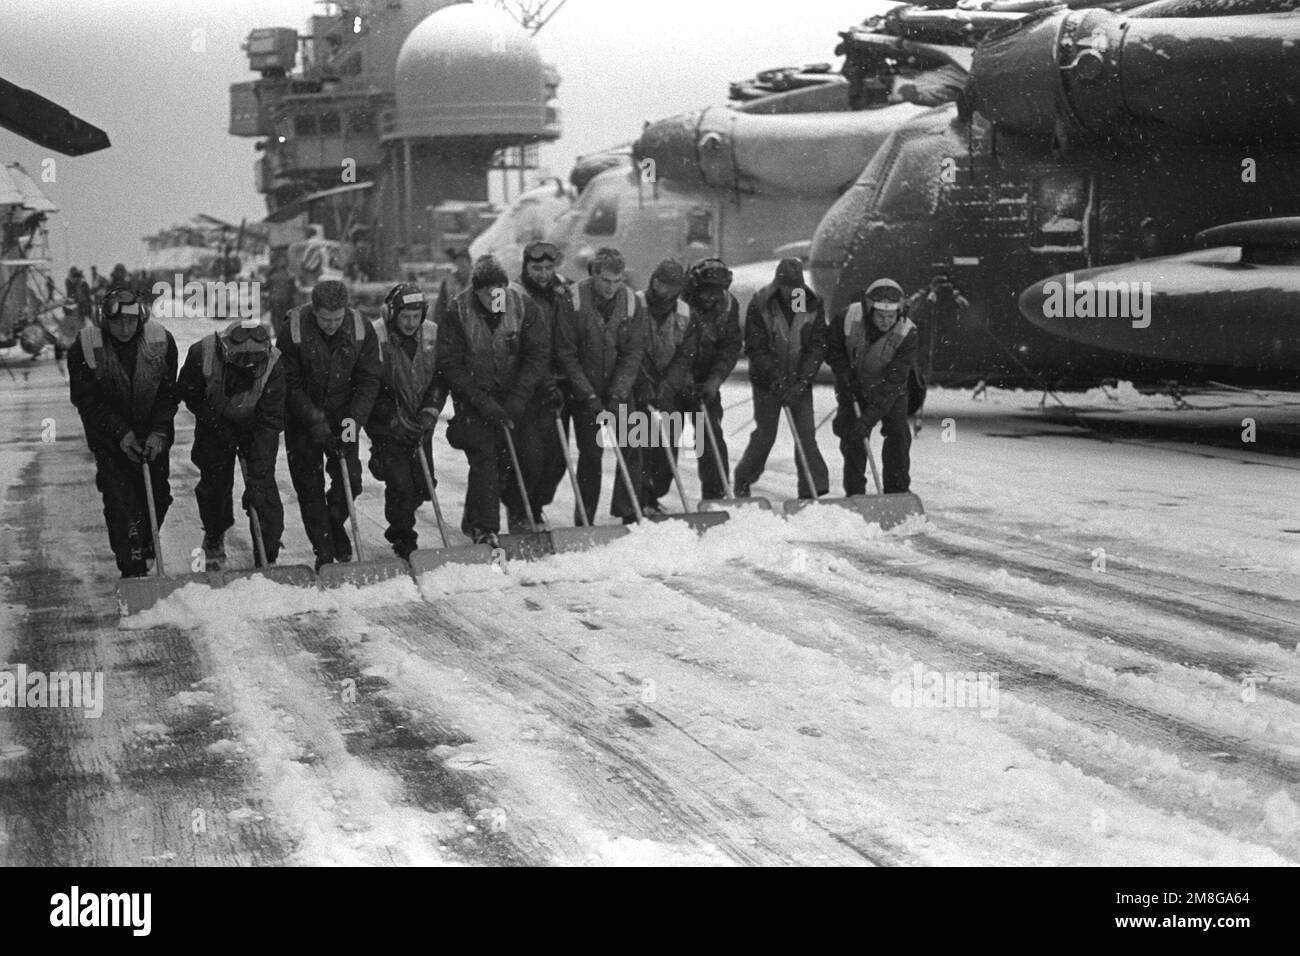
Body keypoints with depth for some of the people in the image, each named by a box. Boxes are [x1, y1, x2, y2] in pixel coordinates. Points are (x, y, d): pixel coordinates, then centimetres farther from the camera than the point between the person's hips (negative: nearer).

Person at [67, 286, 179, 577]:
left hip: (153, 434, 2)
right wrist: (121, 433, -20)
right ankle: (132, 568, -3)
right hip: (109, 436, -2)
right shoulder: (84, 348, -16)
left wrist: (158, 432, -17)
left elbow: (168, 394, -6)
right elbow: (87, 401, -13)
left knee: (158, 495, 7)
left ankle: (145, 544, 36)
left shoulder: (162, 342, -12)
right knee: (119, 500, -9)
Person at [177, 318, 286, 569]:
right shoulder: (201, 355, -32)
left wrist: (256, 476, -35)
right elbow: (188, 394, -10)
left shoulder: (273, 366, -34)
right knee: (214, 483, 7)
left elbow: (270, 422, -32)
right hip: (215, 426, 1)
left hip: (256, 428, -1)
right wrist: (216, 424, -20)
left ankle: (267, 560, 2)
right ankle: (214, 539, 39)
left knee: (264, 489, -10)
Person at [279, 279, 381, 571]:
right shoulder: (293, 330, -21)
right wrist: (317, 423, -21)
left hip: (342, 417, 2)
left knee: (350, 479, -5)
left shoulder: (361, 330, -13)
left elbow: (369, 381, -7)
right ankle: (324, 551, 10)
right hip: (301, 418, -2)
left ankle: (335, 522, 26)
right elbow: (291, 385, -15)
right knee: (309, 485, -1)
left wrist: (354, 418, -21)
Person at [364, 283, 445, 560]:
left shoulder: (433, 334, -3)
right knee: (400, 484, -13)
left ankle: (399, 525, 37)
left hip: (420, 425, 4)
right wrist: (394, 419, -19)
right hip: (386, 427, -4)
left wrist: (430, 412, -11)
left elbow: (441, 378, 2)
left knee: (423, 485, 6)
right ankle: (404, 541, 6)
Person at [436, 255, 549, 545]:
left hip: (515, 399, 3)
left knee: (527, 458, 0)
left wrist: (517, 399, -17)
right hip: (474, 399, -3)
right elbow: (450, 364, -12)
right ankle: (484, 528, -8)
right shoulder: (458, 313, -13)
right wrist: (482, 401, -20)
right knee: (484, 459, -15)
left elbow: (538, 355, -7)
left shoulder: (523, 307, -8)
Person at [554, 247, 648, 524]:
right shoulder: (574, 301, -15)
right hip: (584, 393, -3)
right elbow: (565, 354, -13)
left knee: (631, 450, -2)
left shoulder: (632, 303, -6)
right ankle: (584, 521, 8)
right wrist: (589, 396, -17)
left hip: (620, 390, 3)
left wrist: (618, 395, -15)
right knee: (590, 454, -2)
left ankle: (628, 514, 8)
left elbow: (633, 354, -5)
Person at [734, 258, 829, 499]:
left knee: (806, 433, -5)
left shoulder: (813, 304, -5)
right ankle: (742, 482, 23)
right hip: (767, 380, -2)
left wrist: (803, 380, -16)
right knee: (765, 433, 2)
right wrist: (777, 378, -20)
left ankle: (813, 490, -4)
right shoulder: (760, 305, -12)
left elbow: (817, 346, -5)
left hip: (800, 382, 2)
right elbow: (755, 348, -12)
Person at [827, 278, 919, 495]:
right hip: (854, 387, 1)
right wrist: (846, 375, -19)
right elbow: (832, 348, -6)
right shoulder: (848, 318, -29)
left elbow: (893, 382, -33)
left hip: (890, 391, -1)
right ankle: (854, 495, 9)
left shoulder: (907, 334, -32)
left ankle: (897, 493, 3)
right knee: (852, 439, -2)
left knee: (898, 433, -9)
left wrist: (869, 418, -38)